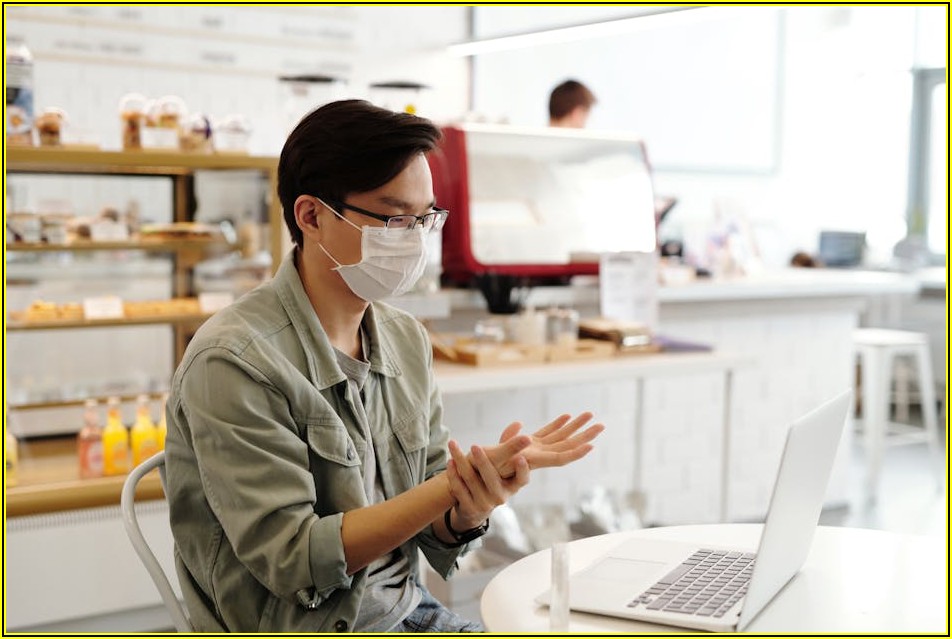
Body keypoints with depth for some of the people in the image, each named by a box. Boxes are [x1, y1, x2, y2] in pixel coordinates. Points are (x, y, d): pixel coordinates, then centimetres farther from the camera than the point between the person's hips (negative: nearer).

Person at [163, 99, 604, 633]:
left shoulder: (408, 340, 5)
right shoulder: (234, 362, -16)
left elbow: (437, 538, 6)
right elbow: (294, 562, -19)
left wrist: (471, 508, -17)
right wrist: (457, 482, -24)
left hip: (407, 612, 6)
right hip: (300, 633, -6)